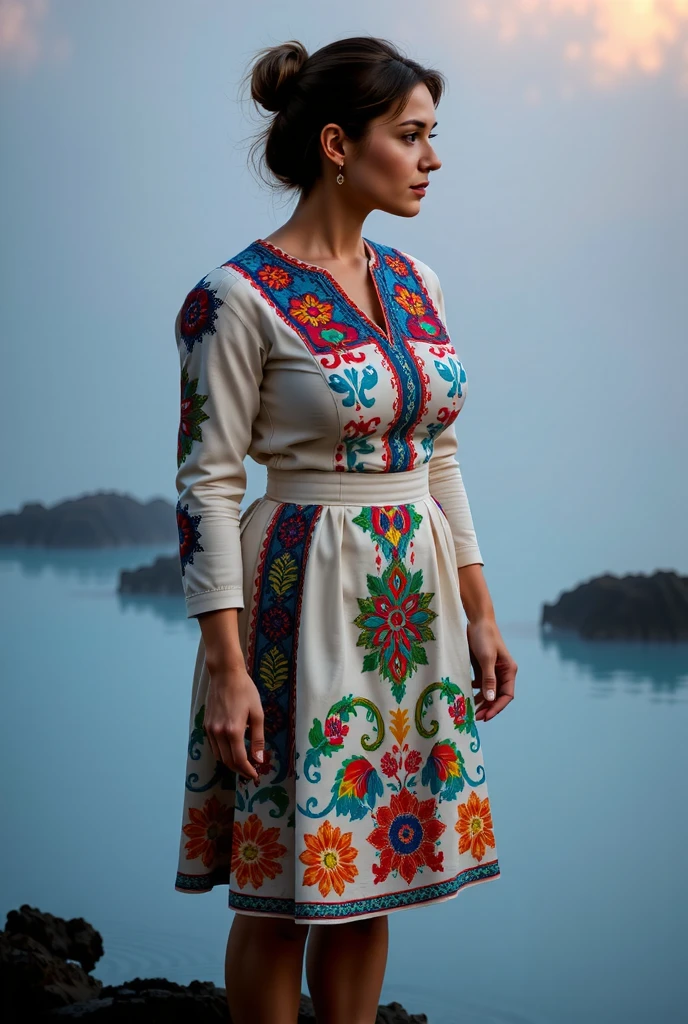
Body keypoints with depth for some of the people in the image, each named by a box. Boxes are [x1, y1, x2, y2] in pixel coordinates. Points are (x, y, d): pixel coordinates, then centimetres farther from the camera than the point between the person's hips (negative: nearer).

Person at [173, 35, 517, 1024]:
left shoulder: (414, 284, 9)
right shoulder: (238, 299, -13)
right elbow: (208, 484, -14)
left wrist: (479, 611, 13)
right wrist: (226, 664, -18)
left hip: (414, 602, 7)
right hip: (306, 600, -7)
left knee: (370, 877, 13)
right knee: (281, 887, 2)